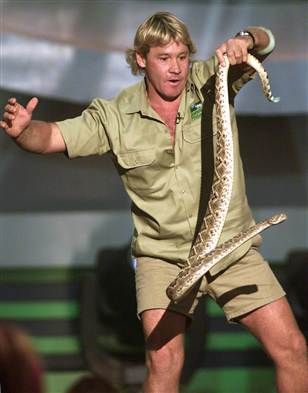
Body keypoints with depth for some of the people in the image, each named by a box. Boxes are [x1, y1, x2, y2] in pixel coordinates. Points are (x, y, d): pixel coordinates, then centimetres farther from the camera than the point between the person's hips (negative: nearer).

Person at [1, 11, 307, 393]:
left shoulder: (210, 83, -3)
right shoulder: (116, 115, -5)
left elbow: (264, 41, -8)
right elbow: (52, 137, -9)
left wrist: (244, 40, -32)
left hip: (233, 248, 2)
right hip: (164, 256, -2)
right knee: (163, 362, -18)